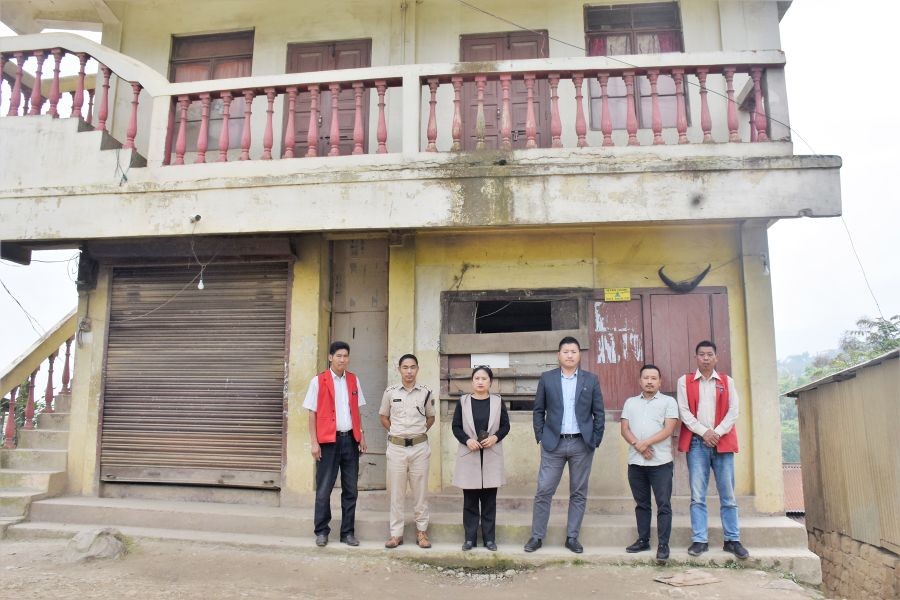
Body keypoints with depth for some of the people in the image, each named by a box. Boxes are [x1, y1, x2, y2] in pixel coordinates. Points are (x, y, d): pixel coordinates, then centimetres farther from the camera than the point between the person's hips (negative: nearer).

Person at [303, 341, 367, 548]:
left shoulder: (353, 380, 8)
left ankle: (348, 532, 19)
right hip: (328, 441, -4)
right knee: (324, 489, 4)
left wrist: (361, 435, 9)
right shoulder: (318, 381, -5)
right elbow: (312, 413, -4)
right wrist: (314, 442, -8)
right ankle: (322, 531, 18)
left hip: (350, 440, 4)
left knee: (350, 489, 9)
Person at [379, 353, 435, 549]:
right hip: (396, 447, 0)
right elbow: (383, 416, 14)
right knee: (396, 492, 6)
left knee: (420, 491, 7)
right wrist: (394, 431, 5)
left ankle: (421, 531, 18)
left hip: (419, 447, 0)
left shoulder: (425, 393, 1)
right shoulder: (390, 392, 0)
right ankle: (396, 533, 16)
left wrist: (421, 431, 4)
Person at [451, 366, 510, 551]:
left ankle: (489, 538, 14)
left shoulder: (498, 401, 3)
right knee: (470, 500, 4)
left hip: (492, 457, 0)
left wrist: (495, 437, -13)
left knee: (489, 500, 5)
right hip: (469, 456, 0)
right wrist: (467, 440, -14)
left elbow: (505, 426, 5)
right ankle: (470, 538, 13)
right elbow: (456, 427, 2)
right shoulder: (463, 401, 2)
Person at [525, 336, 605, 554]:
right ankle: (537, 536, 10)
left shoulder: (591, 380, 4)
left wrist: (596, 440, 0)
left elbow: (599, 413, 6)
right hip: (553, 443, -1)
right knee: (544, 491, 0)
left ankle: (572, 537, 18)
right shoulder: (547, 379, 3)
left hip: (582, 444, 1)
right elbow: (538, 410, 6)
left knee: (579, 493, 7)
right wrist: (540, 437, -1)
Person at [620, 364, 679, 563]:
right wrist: (639, 447, -11)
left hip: (661, 462, -3)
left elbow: (669, 429, -8)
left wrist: (645, 442, -14)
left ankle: (663, 545, 1)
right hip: (635, 462, 4)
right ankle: (643, 540, 20)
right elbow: (624, 429, 5)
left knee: (663, 505, -3)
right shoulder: (630, 402, 13)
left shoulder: (668, 401, 3)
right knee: (641, 503, 12)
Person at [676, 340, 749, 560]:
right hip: (696, 443, -1)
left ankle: (732, 540, 12)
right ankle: (700, 540, 4)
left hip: (722, 442, 1)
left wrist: (717, 433, -10)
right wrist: (704, 432, -11)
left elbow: (733, 411, 2)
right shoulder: (685, 381, 7)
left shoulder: (727, 381, 10)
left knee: (728, 494, 4)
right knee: (697, 495, -1)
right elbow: (684, 412, -1)